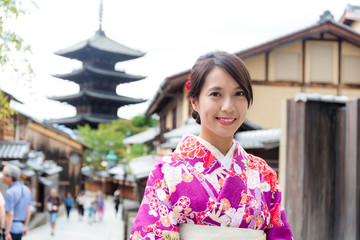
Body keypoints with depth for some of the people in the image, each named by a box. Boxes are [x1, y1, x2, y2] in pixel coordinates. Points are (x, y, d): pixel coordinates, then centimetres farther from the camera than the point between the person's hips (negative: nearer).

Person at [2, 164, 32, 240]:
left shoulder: (10, 193, -17)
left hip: (10, 229, -8)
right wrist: (25, 226, 21)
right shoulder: (26, 189, 8)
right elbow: (29, 210, 14)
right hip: (19, 228, 8)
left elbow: (10, 214, -20)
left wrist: (7, 233, -18)